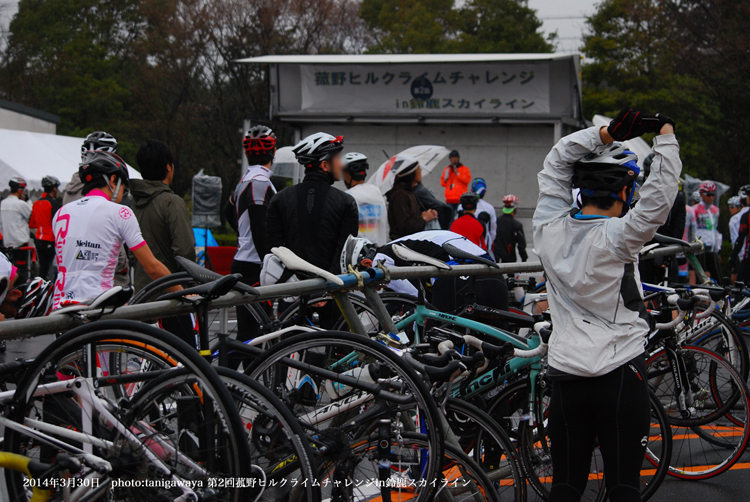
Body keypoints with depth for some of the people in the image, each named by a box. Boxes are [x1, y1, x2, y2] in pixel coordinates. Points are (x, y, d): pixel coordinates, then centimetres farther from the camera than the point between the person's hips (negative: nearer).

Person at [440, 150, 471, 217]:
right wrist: (446, 178, -1)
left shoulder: (465, 169, 9)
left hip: (460, 199, -3)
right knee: (450, 217, -2)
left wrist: (457, 173, -7)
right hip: (450, 199, 3)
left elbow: (467, 180, -5)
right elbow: (443, 183, 19)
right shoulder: (447, 170, 19)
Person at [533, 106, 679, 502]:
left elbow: (556, 162, 10)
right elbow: (659, 196, -17)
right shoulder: (616, 237, -15)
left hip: (565, 376, 5)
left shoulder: (549, 228, 0)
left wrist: (607, 133, 2)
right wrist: (665, 132, -6)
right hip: (620, 376, -4)